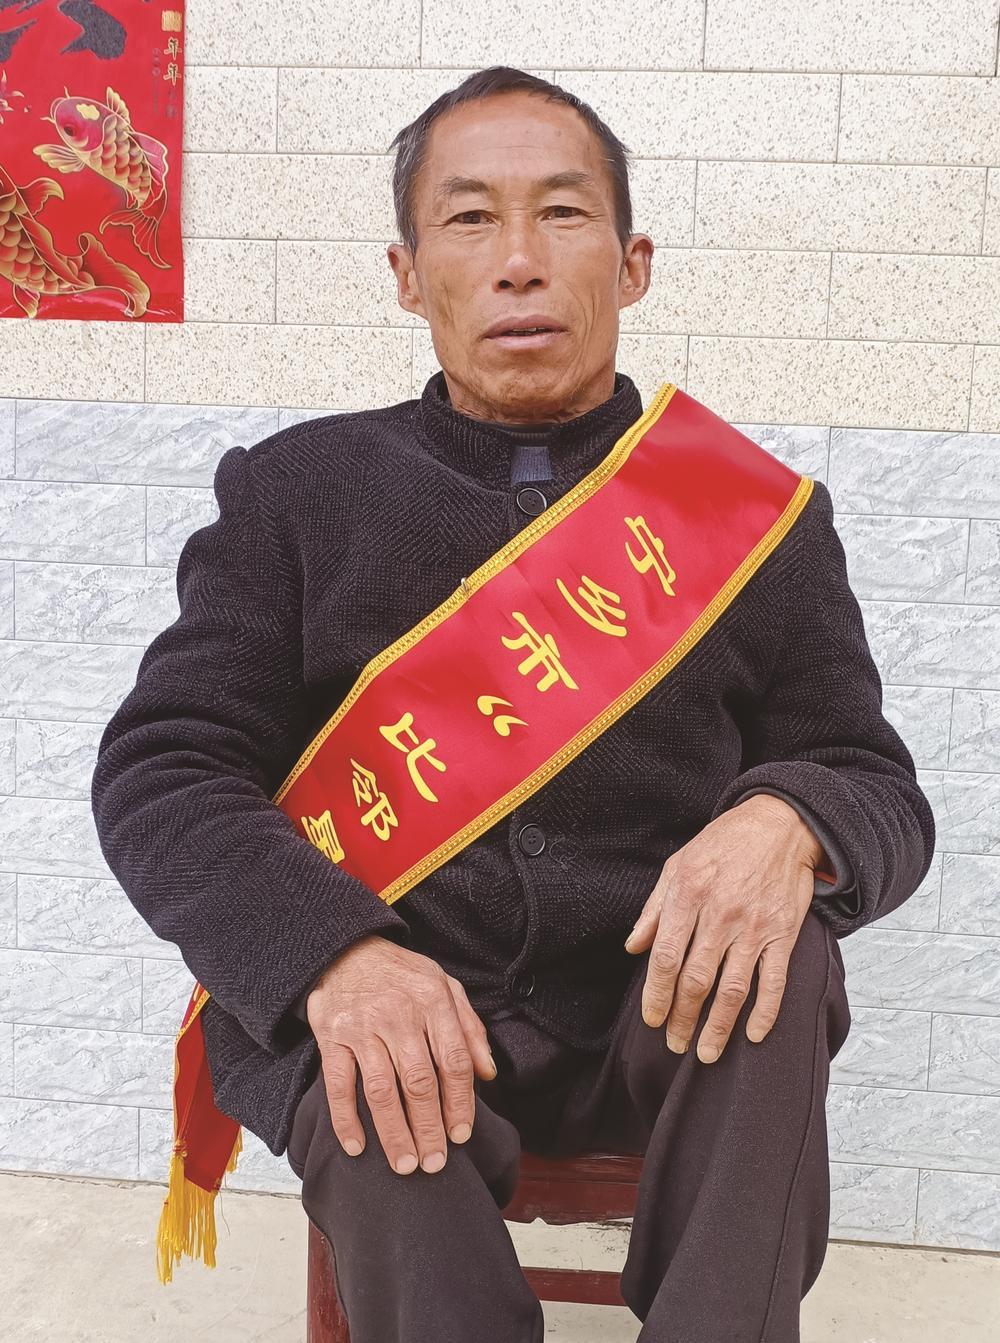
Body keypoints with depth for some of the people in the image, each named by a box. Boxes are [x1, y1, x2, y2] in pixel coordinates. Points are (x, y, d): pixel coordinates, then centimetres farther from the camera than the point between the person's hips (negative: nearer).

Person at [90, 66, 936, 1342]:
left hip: (654, 1018, 2)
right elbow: (159, 769, -1)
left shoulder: (759, 515, 7)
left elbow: (880, 791, 6)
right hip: (358, 1006, -1)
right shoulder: (294, 491, 6)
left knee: (776, 955, -29)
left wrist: (786, 823, -21)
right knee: (392, 1126, -33)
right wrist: (329, 951, -22)